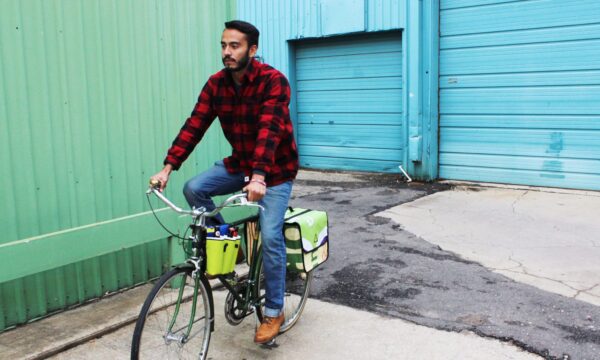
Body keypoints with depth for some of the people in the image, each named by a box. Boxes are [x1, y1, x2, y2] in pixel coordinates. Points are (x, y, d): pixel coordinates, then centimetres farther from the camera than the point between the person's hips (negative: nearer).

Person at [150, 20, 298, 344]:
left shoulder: (273, 81, -21)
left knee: (270, 236, -13)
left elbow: (269, 130, -33)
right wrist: (167, 168, -18)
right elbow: (195, 125, -10)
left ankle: (274, 311, 5)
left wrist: (259, 177, -45)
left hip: (275, 169, -5)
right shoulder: (216, 84, -4)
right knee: (194, 189, -15)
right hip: (238, 164, 5)